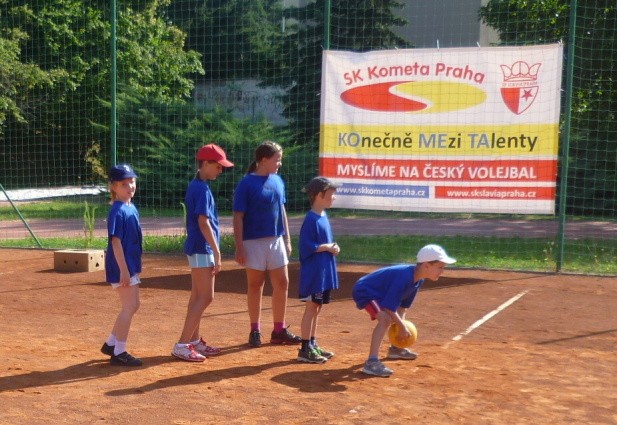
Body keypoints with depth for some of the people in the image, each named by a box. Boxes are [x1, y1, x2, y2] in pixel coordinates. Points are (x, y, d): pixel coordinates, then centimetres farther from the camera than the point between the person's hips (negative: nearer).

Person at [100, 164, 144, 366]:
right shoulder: (117, 211, -16)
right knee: (129, 307, -6)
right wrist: (123, 270, -22)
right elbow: (116, 242, -20)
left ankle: (110, 344, 26)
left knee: (133, 305, 16)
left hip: (131, 266, 10)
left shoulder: (131, 208, 11)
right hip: (121, 267, -10)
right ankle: (119, 352, 3)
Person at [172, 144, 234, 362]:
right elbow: (203, 222, -22)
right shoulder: (202, 189, -16)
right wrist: (217, 252, -22)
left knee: (197, 297, 15)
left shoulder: (195, 186, 13)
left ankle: (194, 340, 23)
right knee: (206, 297, -7)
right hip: (202, 249, -10)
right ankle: (182, 345, -5)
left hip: (197, 248, 10)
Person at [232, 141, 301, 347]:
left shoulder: (278, 181, 8)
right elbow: (238, 216, -11)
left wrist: (287, 239, 13)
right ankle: (255, 331, 16)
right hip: (254, 241, -6)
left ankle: (279, 330, 16)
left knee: (282, 283, 5)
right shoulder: (247, 183, -10)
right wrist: (239, 247, -15)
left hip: (276, 240, 6)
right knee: (255, 285, 4)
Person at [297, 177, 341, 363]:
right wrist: (328, 247, -16)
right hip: (313, 273, -9)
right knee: (311, 309, -3)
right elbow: (307, 247, -21)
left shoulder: (323, 216, 11)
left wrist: (332, 247, 0)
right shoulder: (311, 219, -17)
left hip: (324, 273, 9)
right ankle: (305, 349, 4)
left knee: (317, 309, 15)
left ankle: (312, 344, 25)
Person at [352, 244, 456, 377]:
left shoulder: (419, 279, -5)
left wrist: (401, 324, -2)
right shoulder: (404, 277, -34)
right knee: (385, 318, -31)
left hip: (379, 292, 10)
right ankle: (371, 362, -34)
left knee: (397, 317, 28)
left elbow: (403, 305, 5)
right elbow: (389, 308, -30)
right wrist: (402, 327, -20)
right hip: (364, 291, -10)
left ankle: (395, 348, 51)